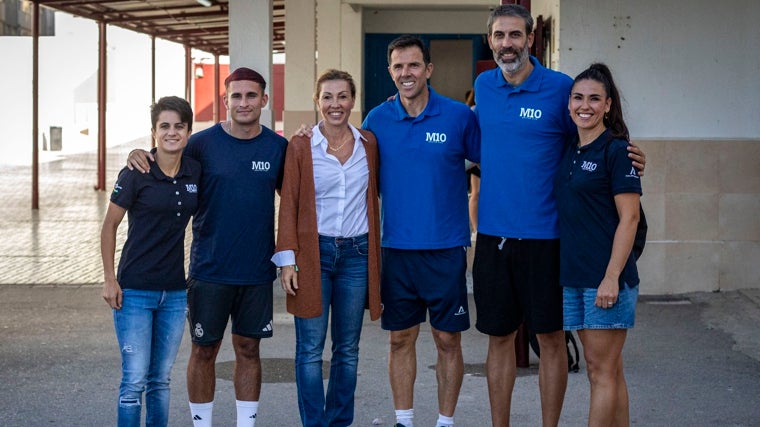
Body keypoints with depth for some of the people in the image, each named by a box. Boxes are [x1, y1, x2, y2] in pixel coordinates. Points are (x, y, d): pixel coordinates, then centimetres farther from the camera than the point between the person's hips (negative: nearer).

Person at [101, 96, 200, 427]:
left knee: (160, 380, 12)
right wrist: (109, 279, -7)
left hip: (175, 291, 4)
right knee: (134, 380, -5)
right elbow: (109, 227, -3)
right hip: (135, 290, -4)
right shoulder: (136, 174, -9)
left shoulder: (195, 172, 3)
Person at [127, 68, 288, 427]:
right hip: (209, 269, -2)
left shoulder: (278, 147, 2)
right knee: (204, 350, 6)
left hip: (257, 269, 2)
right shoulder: (203, 143, -5)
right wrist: (140, 155, -16)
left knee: (248, 348, 10)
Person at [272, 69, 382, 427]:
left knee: (347, 349, 8)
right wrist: (287, 260, -7)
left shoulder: (368, 144, 7)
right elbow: (288, 206, -2)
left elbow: (373, 198, 13)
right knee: (311, 349, -3)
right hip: (314, 253, -2)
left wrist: (376, 254, 8)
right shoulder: (300, 147, -1)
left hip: (357, 253, 3)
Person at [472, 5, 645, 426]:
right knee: (499, 337, 11)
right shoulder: (483, 86, 7)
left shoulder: (560, 87, -7)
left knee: (550, 337, 5)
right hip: (493, 234, 4)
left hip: (543, 236, -4)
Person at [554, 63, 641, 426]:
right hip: (573, 276, 7)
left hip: (606, 278, -7)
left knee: (602, 371, -4)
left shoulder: (616, 150, -8)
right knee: (604, 369, 11)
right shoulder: (568, 152, 13)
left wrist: (612, 277, -17)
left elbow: (629, 218, -12)